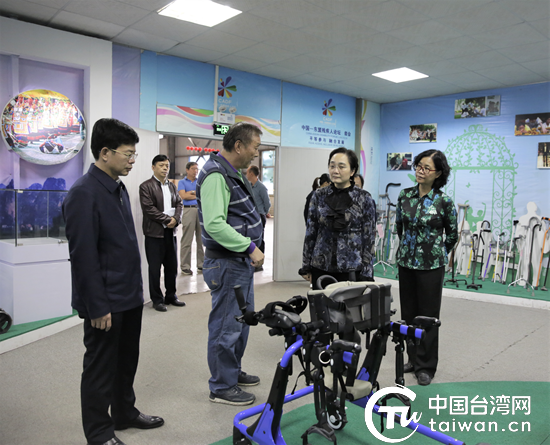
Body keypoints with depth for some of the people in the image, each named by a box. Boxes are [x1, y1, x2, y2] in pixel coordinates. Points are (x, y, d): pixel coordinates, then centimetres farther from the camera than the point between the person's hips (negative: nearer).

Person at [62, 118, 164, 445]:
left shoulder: (118, 188, 10)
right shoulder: (84, 193, -18)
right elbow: (83, 257, -20)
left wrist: (136, 288, 16)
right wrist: (97, 307, -19)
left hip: (129, 296, 9)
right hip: (106, 302, -8)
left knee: (127, 360, 21)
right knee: (101, 367, 8)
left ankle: (125, 413, 40)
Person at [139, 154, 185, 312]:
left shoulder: (172, 186, 15)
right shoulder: (146, 186, -5)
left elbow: (178, 203, 11)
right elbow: (149, 209, -14)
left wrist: (176, 219, -8)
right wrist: (168, 219, -13)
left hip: (171, 231, 6)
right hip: (155, 232, -6)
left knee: (172, 266, 11)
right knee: (155, 268, 3)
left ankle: (171, 296, 25)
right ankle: (157, 300, 13)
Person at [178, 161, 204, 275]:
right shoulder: (182, 182, 10)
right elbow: (183, 196, -6)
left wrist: (192, 192, -4)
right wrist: (198, 195, -1)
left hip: (201, 210, 3)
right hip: (188, 210, -3)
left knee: (201, 239, 5)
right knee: (187, 240, -5)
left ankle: (201, 265, 13)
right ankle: (185, 266, 1)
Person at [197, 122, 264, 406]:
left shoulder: (233, 172, 14)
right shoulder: (216, 175, -19)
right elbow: (214, 224, -28)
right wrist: (250, 246, -24)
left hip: (241, 260, 11)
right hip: (226, 264, -11)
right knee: (226, 325, 0)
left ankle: (233, 372, 37)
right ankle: (222, 387, 16)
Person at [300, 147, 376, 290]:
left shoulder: (364, 198, -3)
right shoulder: (319, 196, 3)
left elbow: (368, 237, -2)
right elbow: (310, 232, 7)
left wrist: (366, 274, -6)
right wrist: (305, 266, 6)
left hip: (351, 269, -2)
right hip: (321, 267, 2)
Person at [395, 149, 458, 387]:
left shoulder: (444, 201, -10)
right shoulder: (405, 195, 2)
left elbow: (452, 235, 4)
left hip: (431, 265, -4)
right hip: (406, 261, 4)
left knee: (428, 314, 5)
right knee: (408, 312, 13)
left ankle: (426, 366, 19)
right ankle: (414, 358, 29)